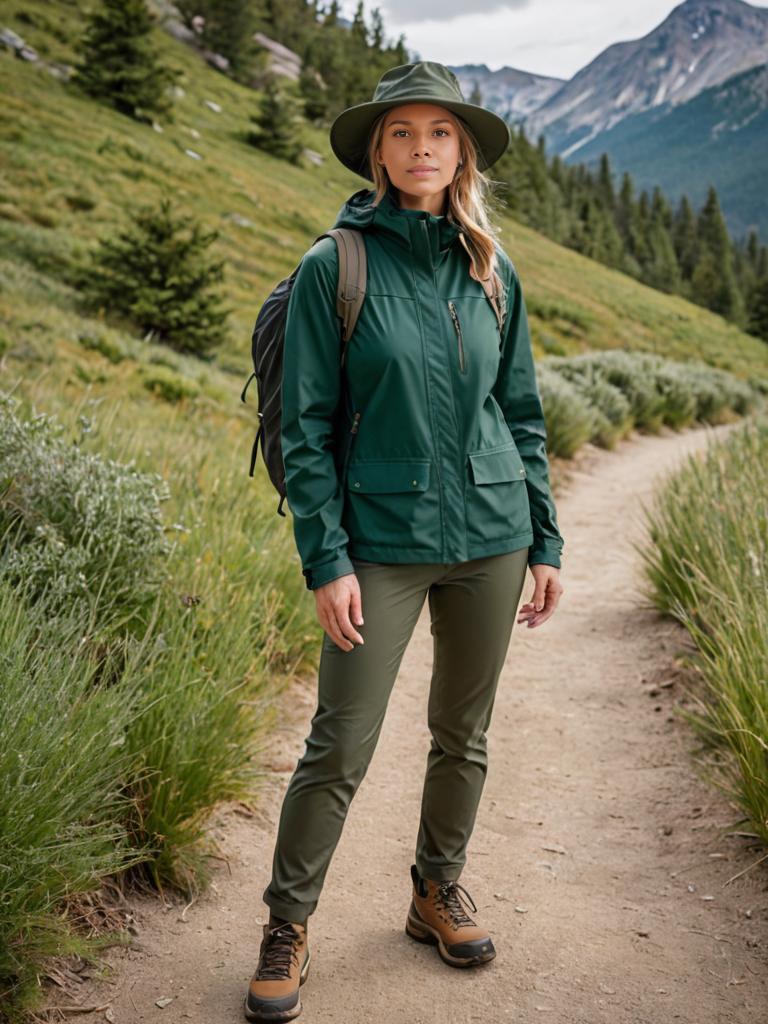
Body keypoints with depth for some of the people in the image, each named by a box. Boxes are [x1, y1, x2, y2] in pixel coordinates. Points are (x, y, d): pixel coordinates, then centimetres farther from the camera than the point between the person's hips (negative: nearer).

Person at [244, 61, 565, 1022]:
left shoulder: (491, 272, 7)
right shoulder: (334, 268, -4)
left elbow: (521, 414, 12)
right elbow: (306, 427, -6)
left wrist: (545, 541, 8)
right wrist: (326, 560, -11)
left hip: (489, 536, 4)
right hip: (383, 543, -4)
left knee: (463, 736, 14)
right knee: (339, 749, 0)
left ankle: (438, 892, 35)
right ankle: (286, 929, 19)